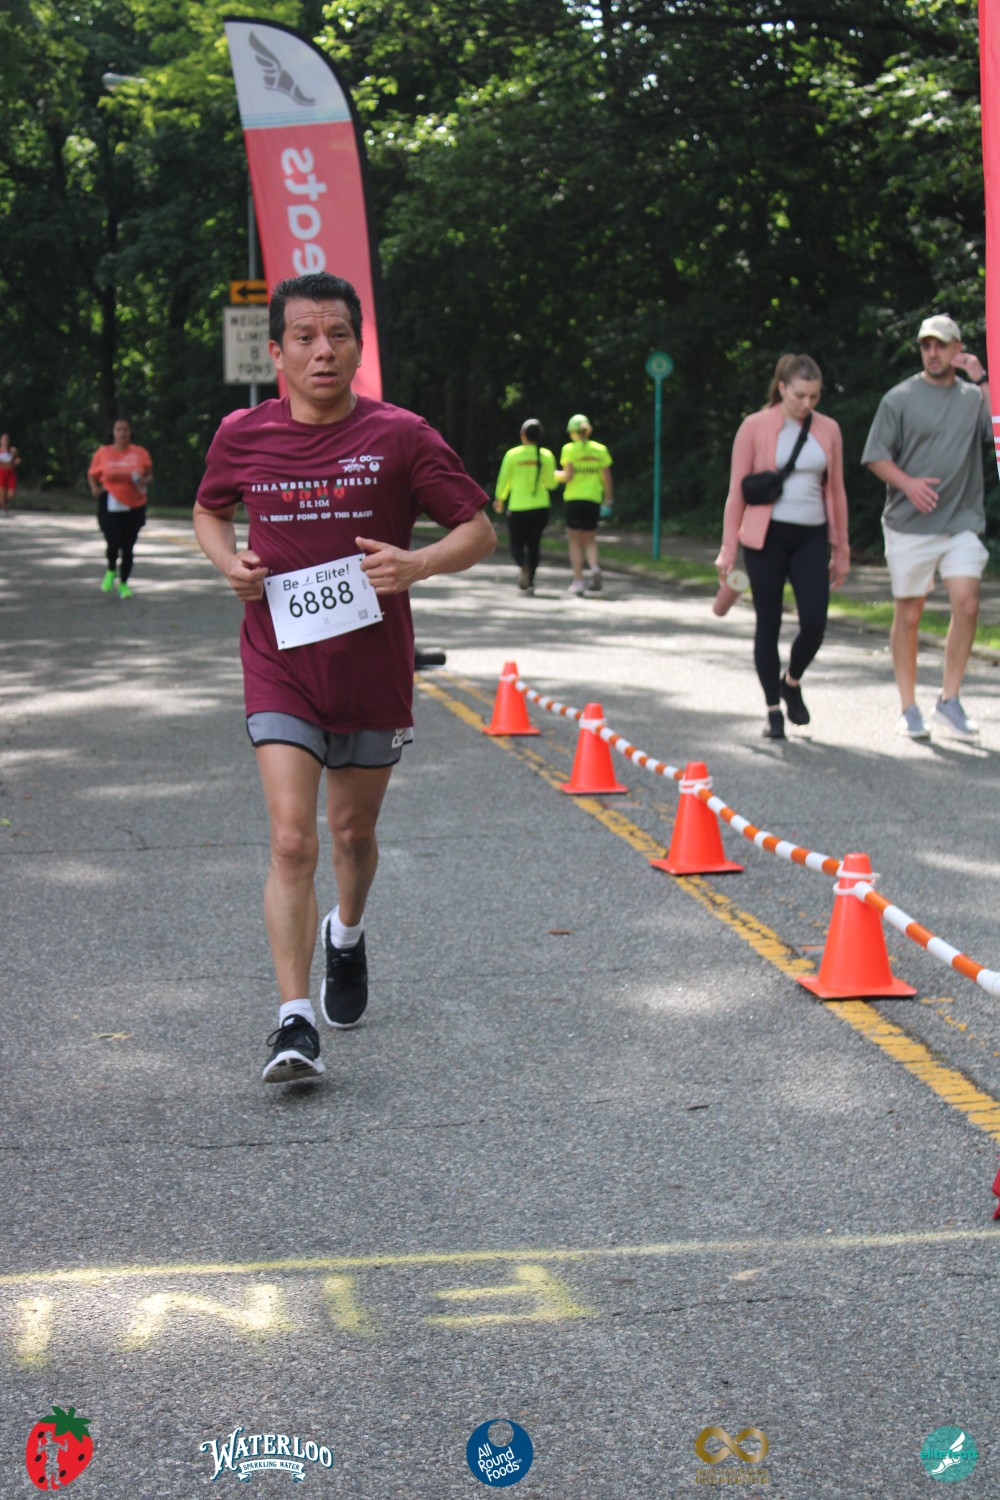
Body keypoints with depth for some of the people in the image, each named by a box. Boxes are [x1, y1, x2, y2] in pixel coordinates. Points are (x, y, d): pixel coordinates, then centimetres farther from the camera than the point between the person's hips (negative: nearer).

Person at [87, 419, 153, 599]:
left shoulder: (140, 453, 4)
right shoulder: (103, 453, 3)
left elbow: (149, 474, 12)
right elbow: (92, 475, 11)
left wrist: (144, 481, -11)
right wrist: (94, 488, -9)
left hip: (134, 507, 1)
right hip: (110, 506, -1)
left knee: (128, 547, 3)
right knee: (113, 543, -14)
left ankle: (124, 584, 20)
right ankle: (110, 571, 19)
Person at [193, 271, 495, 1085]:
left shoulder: (400, 436, -7)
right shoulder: (243, 436, -2)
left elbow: (479, 531, -2)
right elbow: (210, 511, 19)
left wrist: (418, 564, -22)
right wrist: (230, 561, -3)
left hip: (373, 667, 0)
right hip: (280, 665, 0)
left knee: (354, 830, 17)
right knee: (292, 840, -14)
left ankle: (347, 934, 50)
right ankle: (294, 1023, -12)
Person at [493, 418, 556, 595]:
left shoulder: (512, 454, -5)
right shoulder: (546, 456, -2)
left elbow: (503, 480, -1)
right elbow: (551, 483, 0)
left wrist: (499, 500, 15)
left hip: (518, 507, -2)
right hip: (541, 507, 2)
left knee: (517, 544, 7)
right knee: (534, 544, 14)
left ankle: (522, 566, -24)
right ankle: (529, 583, 10)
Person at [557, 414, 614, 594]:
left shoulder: (569, 449, -4)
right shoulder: (600, 449, 6)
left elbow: (568, 476, -11)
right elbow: (607, 478, 5)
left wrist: (556, 475, 9)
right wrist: (608, 500, 14)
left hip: (573, 498, -3)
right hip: (594, 499, 3)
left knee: (575, 541, 6)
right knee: (590, 540, 13)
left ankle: (578, 580, 1)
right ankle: (594, 568, -15)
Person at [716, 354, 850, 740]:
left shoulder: (828, 430, 6)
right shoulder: (755, 427, -3)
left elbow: (836, 491, 11)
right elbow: (737, 490, -1)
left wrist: (841, 549, 11)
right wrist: (728, 548, -3)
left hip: (811, 537, 2)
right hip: (767, 535, -2)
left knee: (815, 621, -9)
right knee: (768, 623, 1)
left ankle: (792, 682, 20)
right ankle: (773, 710, 12)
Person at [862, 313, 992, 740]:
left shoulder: (974, 397, 11)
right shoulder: (900, 398, 4)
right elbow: (875, 456, 2)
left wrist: (983, 380, -9)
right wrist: (908, 483, -14)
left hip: (961, 523, 2)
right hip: (909, 525, -1)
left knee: (966, 603, -14)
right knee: (908, 614, 2)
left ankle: (949, 701, -2)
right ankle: (909, 709, 12)